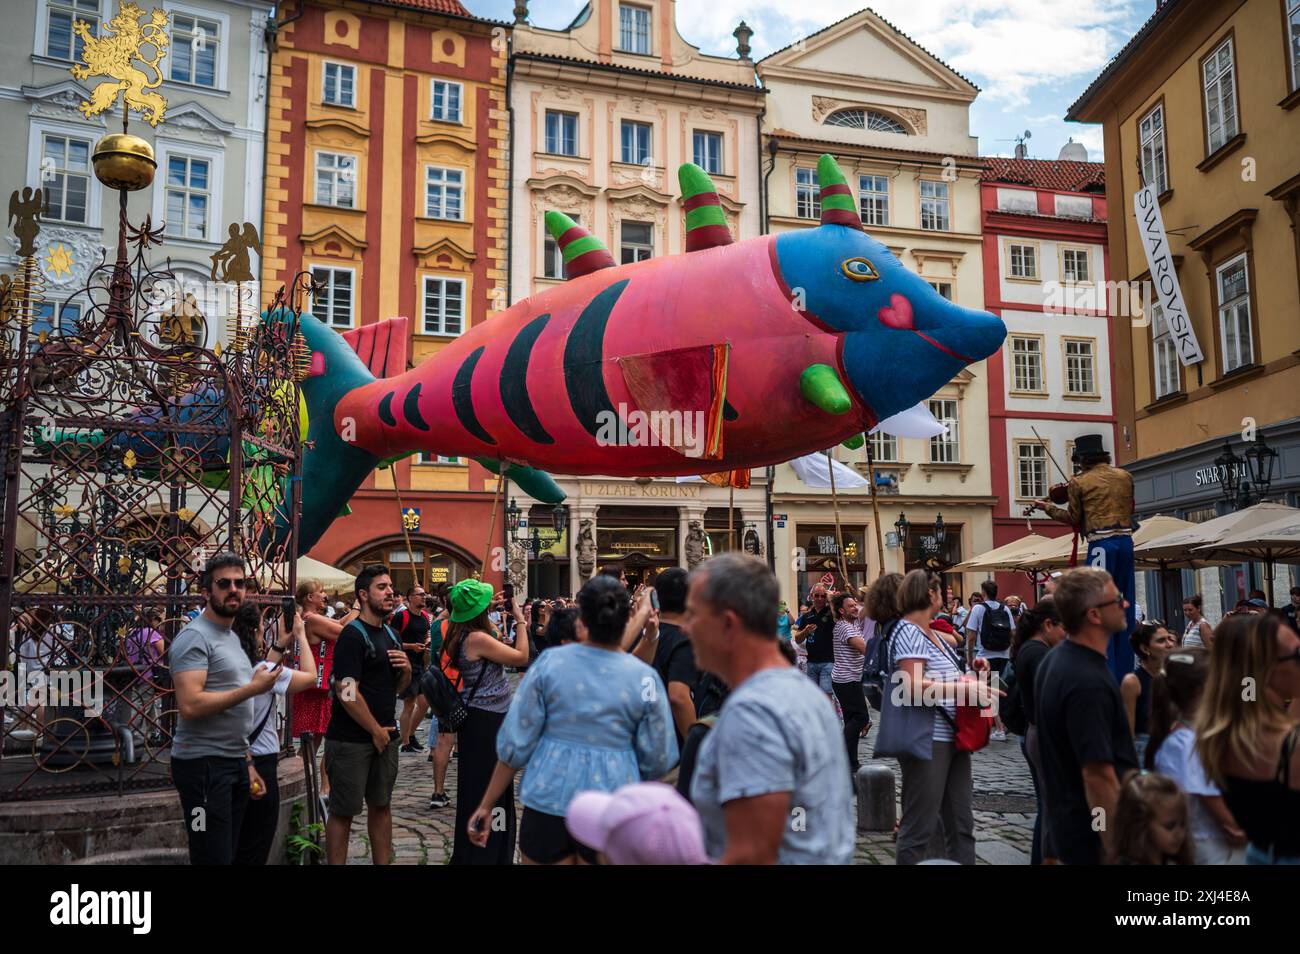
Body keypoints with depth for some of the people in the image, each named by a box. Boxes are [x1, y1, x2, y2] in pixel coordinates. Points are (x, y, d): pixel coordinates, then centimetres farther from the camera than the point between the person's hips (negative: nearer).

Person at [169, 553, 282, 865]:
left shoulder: (232, 637, 15)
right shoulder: (194, 637, -15)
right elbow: (189, 706, -25)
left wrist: (244, 753, 15)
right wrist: (252, 689, -20)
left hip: (234, 762, 9)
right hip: (203, 764, -9)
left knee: (228, 854, 16)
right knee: (214, 859, -3)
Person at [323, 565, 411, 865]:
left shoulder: (390, 634, 11)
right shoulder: (353, 635, -13)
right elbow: (347, 693, -20)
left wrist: (407, 669, -3)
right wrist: (376, 730, -12)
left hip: (385, 736, 8)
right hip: (351, 740, -8)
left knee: (381, 806, 15)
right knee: (343, 812, 1)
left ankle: (383, 862, 25)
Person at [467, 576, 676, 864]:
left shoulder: (549, 662, -7)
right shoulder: (646, 678, -7)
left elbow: (515, 743, -4)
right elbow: (658, 761, -1)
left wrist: (486, 805, 6)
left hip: (548, 800, 0)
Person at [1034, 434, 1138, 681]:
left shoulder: (1079, 482, -2)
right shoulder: (1124, 476, 11)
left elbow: (1074, 519, 3)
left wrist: (1048, 508, 15)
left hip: (1101, 543, -5)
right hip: (1125, 540, 5)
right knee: (1125, 606, 10)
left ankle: (1108, 672, -3)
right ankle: (1125, 671, 15)